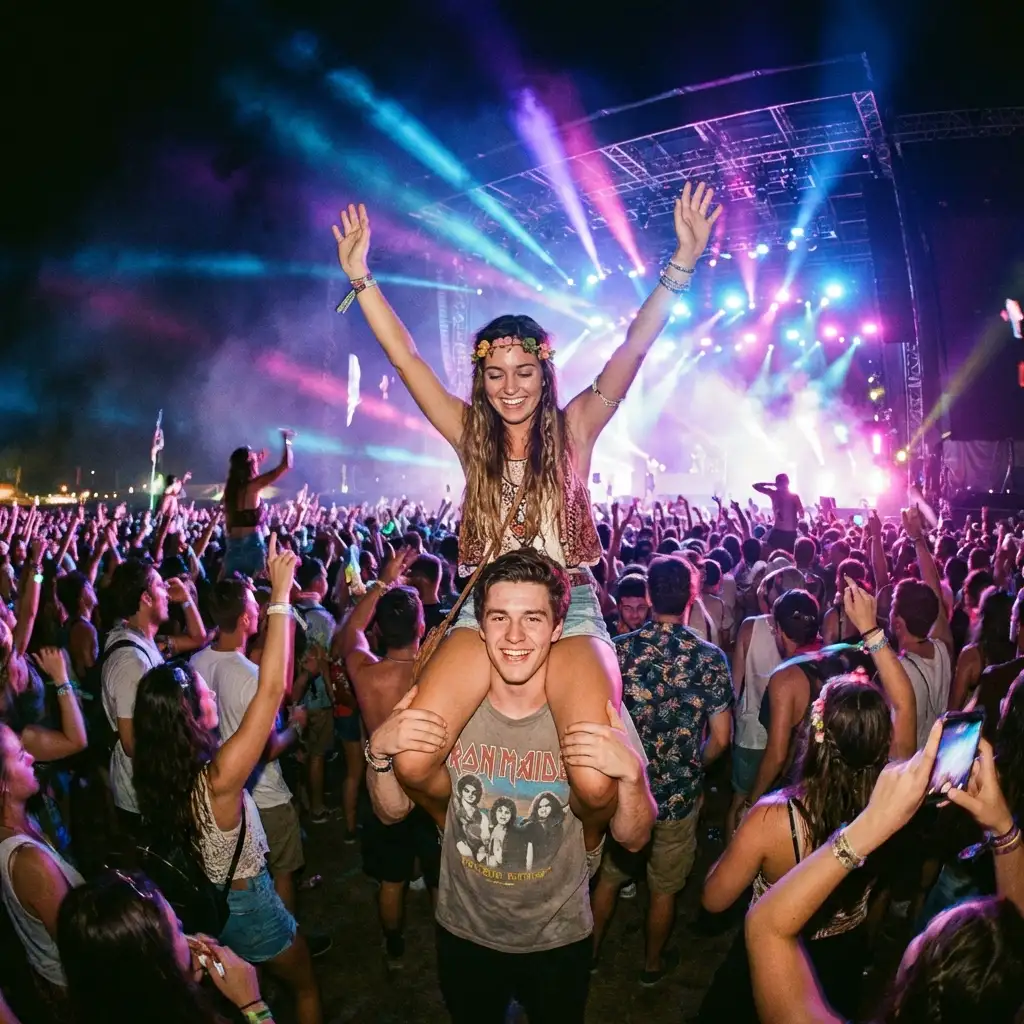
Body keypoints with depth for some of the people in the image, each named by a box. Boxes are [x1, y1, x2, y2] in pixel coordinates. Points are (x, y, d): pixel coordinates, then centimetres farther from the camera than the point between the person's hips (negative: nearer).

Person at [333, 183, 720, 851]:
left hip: (570, 610, -1)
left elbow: (634, 350, -5)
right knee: (412, 764, -18)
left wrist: (682, 266, -14)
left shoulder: (574, 429, 3)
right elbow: (406, 358, 4)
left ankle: (586, 849, 17)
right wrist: (361, 278, -2)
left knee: (595, 786, -23)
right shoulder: (471, 436, 7)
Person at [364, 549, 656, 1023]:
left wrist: (631, 773, -34)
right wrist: (380, 752, -26)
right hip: (464, 932, 1)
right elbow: (393, 810, -5)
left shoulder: (592, 714, -21)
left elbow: (633, 838, -13)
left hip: (559, 938, -1)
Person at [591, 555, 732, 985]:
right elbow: (720, 739, -11)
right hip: (679, 795, -1)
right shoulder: (710, 659, -15)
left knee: (609, 876, 23)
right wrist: (693, 766, 9)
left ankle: (589, 952, 40)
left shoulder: (617, 650, -13)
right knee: (664, 888, 21)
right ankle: (652, 964, 42)